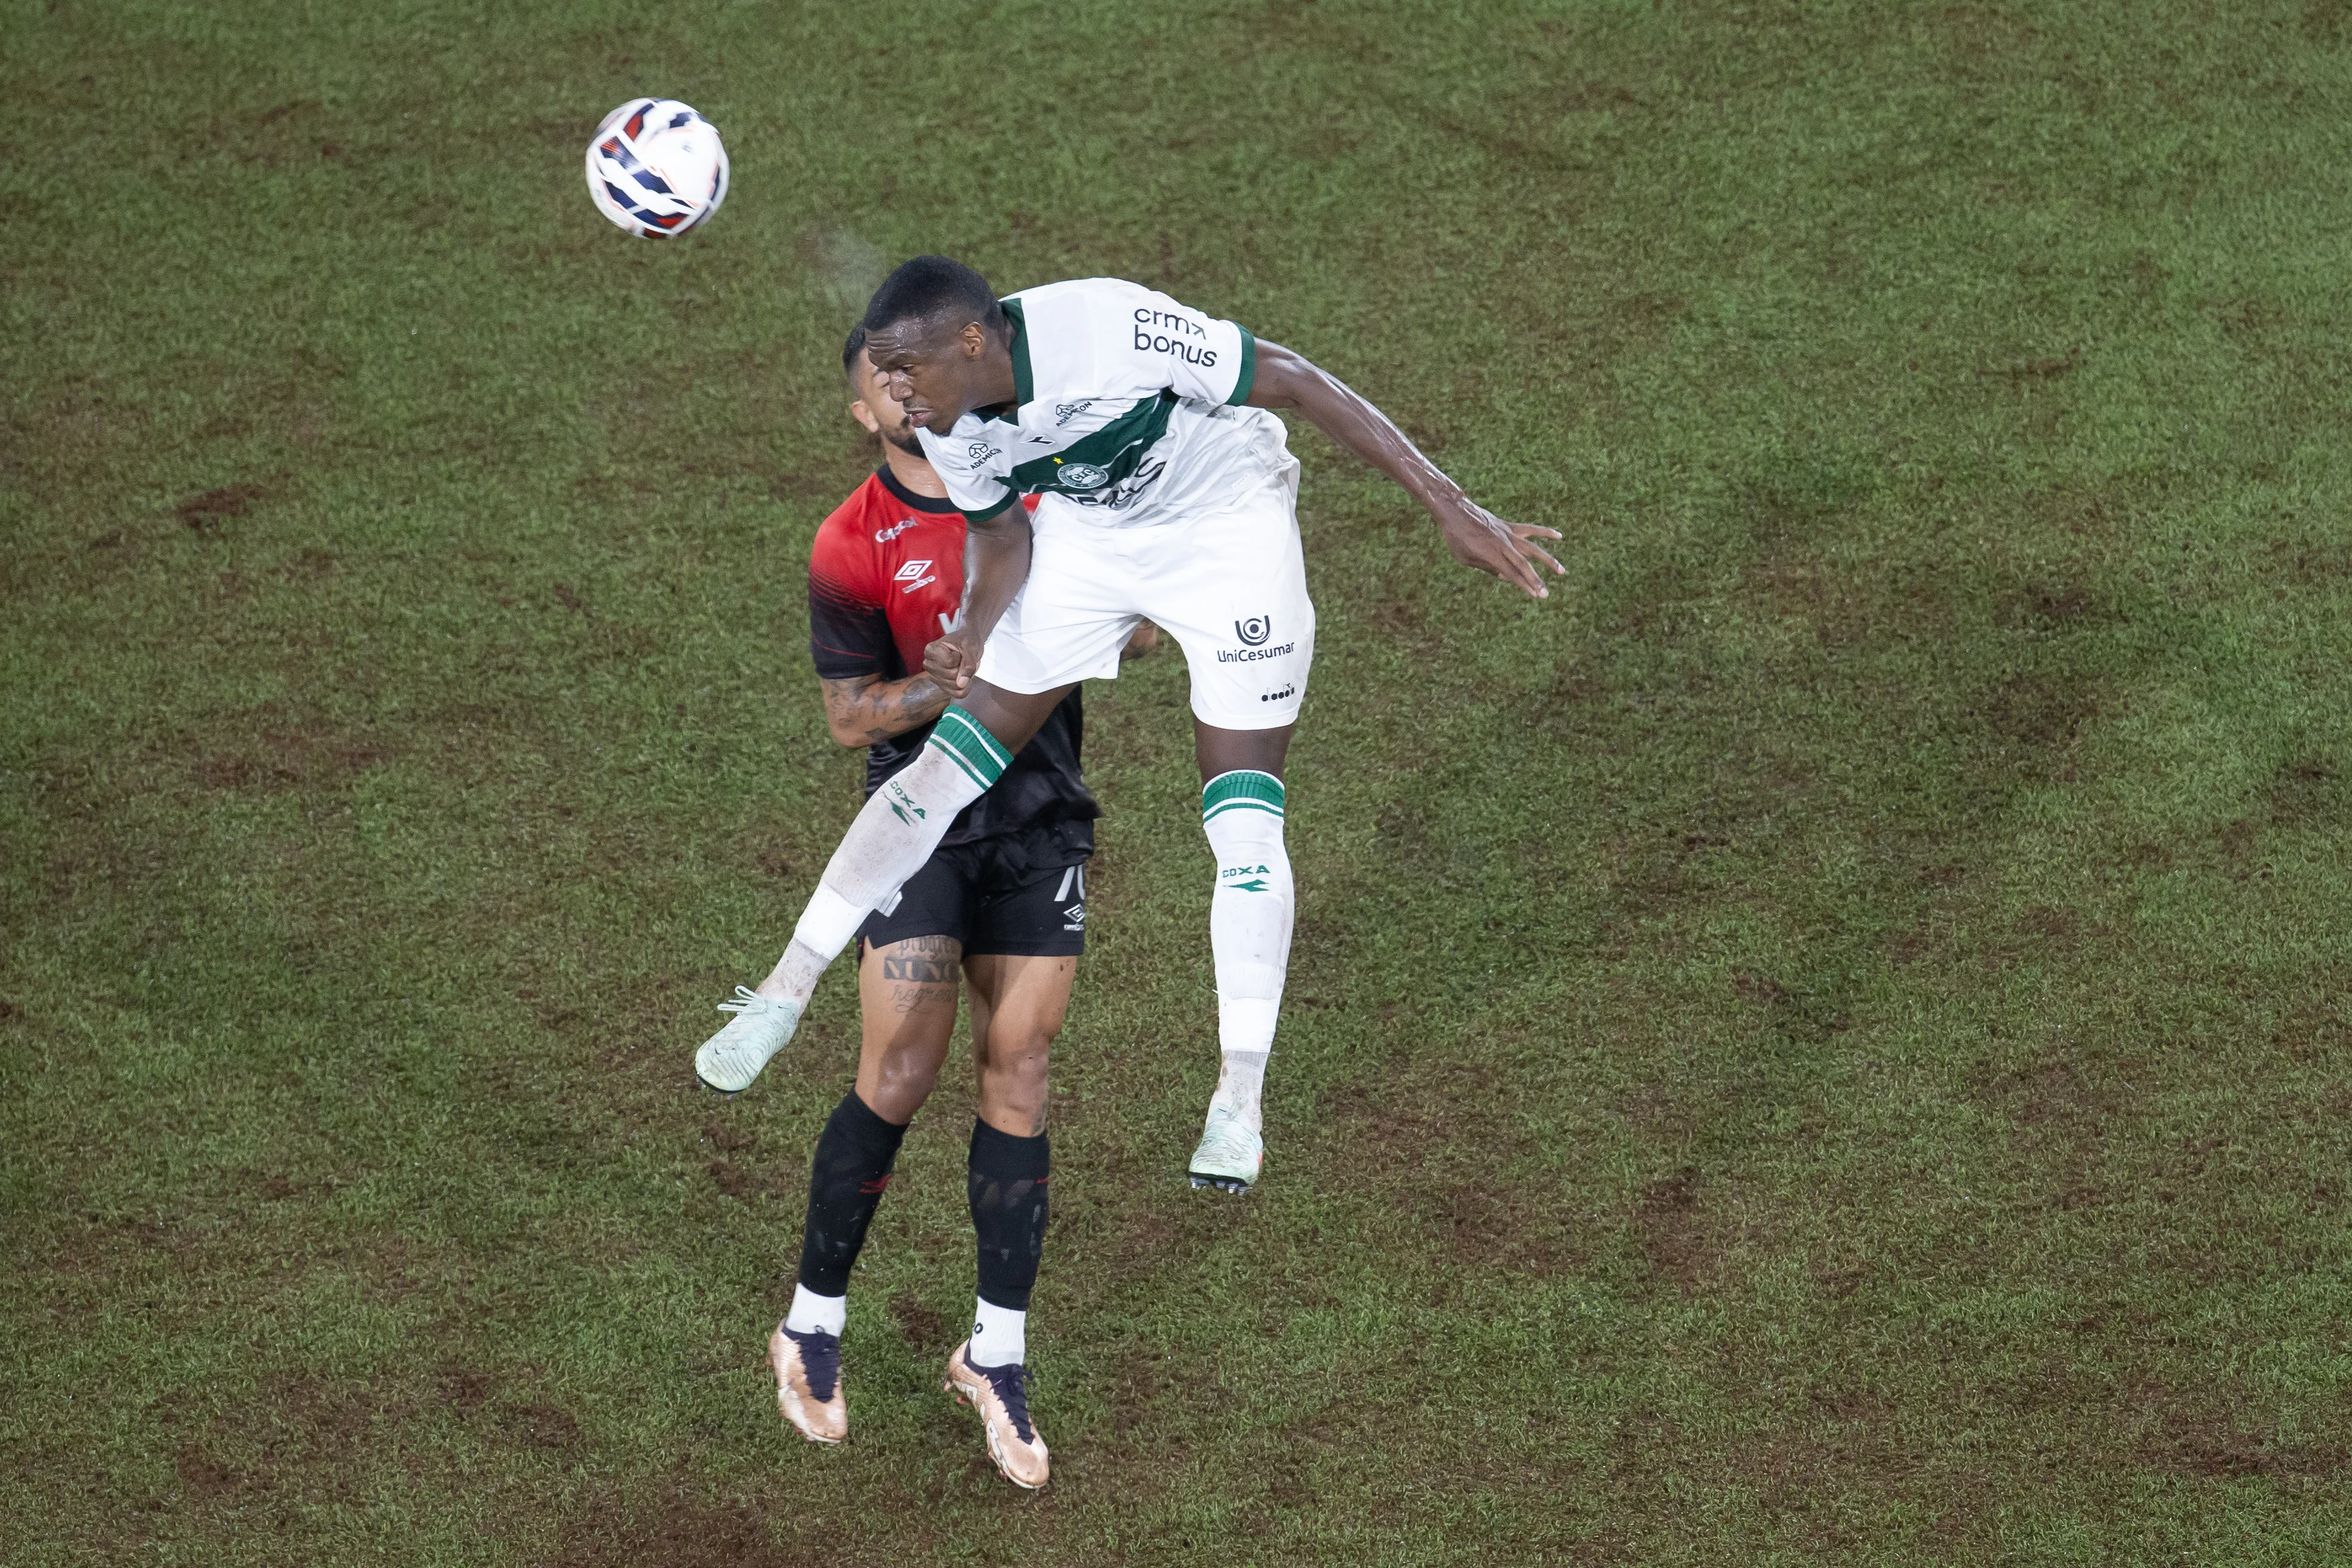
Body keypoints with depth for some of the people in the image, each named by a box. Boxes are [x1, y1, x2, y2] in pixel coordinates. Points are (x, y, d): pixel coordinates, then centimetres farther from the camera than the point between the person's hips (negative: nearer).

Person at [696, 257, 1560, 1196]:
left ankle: (1239, 1103, 2)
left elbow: (1300, 386, -28)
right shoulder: (945, 429, -17)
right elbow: (1001, 537, 1)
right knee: (945, 766, -1)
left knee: (1244, 823, -10)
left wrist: (1449, 508, -29)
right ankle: (783, 994, 11)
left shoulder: (1111, 329, -36)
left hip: (1228, 525, -4)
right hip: (1084, 533, 5)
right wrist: (971, 635, -22)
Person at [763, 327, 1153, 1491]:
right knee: (900, 1079, -8)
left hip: (1043, 816, 3)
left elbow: (1138, 624, 11)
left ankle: (997, 1353, 14)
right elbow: (850, 717, -6)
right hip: (924, 817, -3)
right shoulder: (849, 549, -8)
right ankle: (812, 1326, 11)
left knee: (1016, 1079, 5)